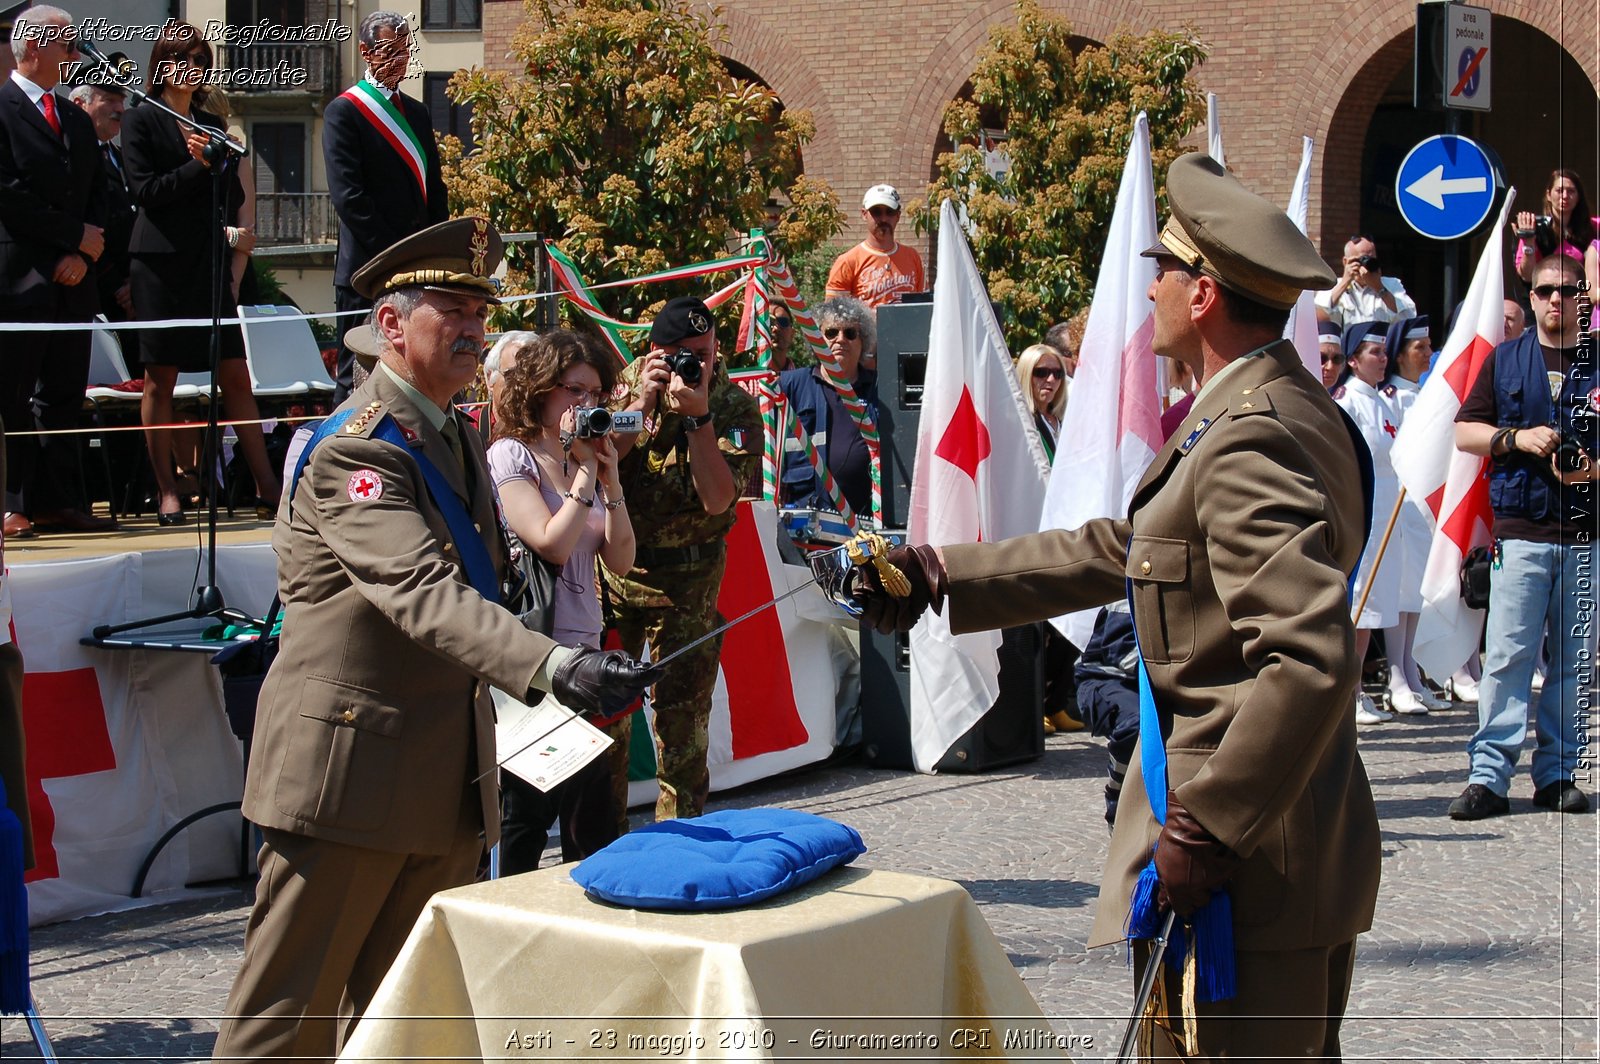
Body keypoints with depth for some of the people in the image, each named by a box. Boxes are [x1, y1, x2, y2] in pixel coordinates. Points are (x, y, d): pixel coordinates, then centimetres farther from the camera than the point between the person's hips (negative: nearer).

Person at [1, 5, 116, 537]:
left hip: (72, 279, 7)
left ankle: (59, 501, 11)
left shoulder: (77, 120, 19)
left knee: (65, 397, 7)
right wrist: (76, 235, -10)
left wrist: (83, 255, -1)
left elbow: (97, 196, 16)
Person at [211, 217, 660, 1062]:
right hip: (348, 765, -9)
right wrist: (553, 668, -44)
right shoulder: (355, 449, -17)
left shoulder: (459, 440, 14)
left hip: (445, 772, 9)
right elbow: (423, 595, -32)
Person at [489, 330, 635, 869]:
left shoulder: (586, 461, 15)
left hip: (583, 649, 7)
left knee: (593, 820, 9)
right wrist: (586, 472, -11)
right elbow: (552, 543, -17)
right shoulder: (511, 456, -6)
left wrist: (610, 478, -2)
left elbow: (620, 559, 8)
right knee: (528, 809, -3)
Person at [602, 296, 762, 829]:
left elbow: (718, 499, -18)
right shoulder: (630, 383, -1)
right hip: (612, 566, 2)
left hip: (687, 581, -2)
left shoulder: (735, 408, -7)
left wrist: (699, 416, -25)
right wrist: (643, 404, -21)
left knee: (683, 721, 0)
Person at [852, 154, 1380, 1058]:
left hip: (1253, 861, -11)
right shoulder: (1287, 410, 13)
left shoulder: (1252, 443, -21)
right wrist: (940, 575, 20)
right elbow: (1120, 552, 20)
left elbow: (1314, 660, -30)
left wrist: (1204, 828, -24)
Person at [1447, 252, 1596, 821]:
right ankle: (1489, 775, -9)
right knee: (1507, 654, -8)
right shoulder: (1504, 360, 11)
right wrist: (1517, 438, -8)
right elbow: (1464, 432, 9)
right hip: (1521, 527, -1)